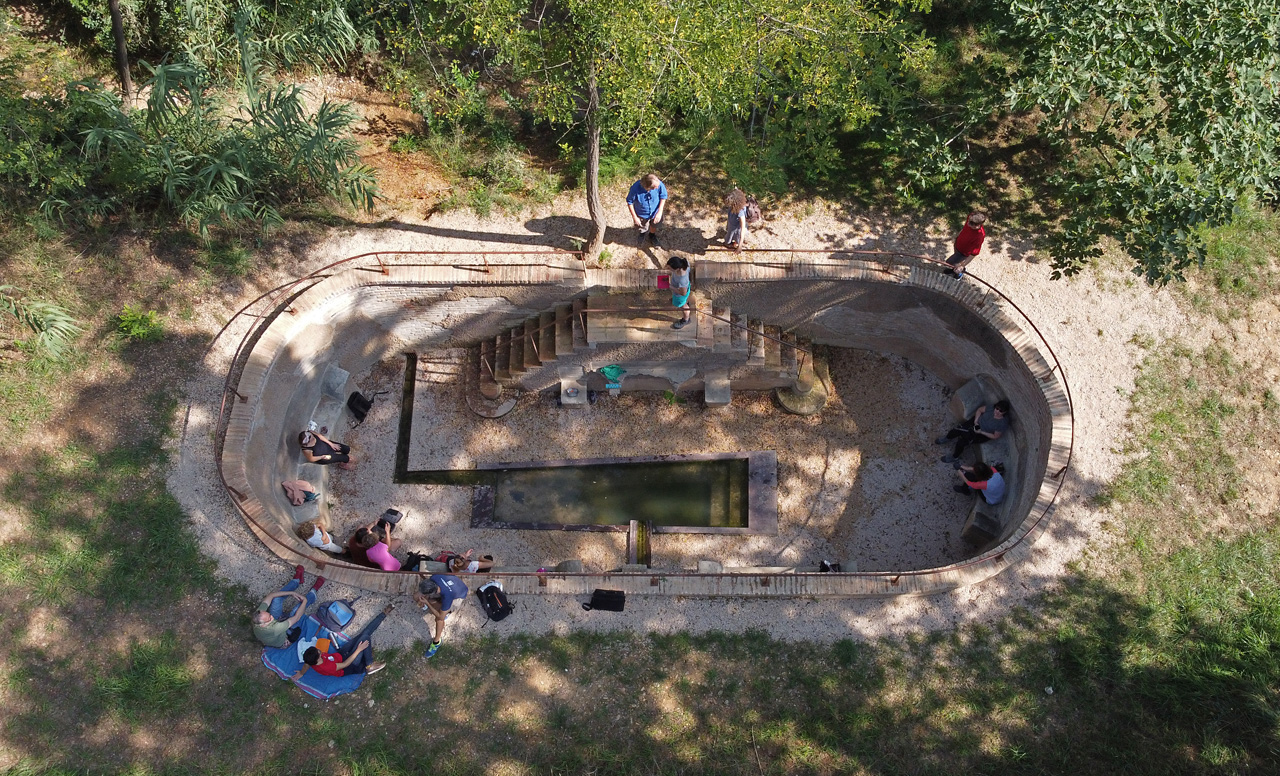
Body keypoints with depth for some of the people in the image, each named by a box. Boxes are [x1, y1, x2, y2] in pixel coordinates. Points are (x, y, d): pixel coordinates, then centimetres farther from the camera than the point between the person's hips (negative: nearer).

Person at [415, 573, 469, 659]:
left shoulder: (447, 597, -45)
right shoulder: (434, 577, -35)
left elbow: (441, 617, -31)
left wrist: (427, 603, -36)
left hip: (458, 596, -6)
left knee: (439, 618, -29)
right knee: (416, 597, -7)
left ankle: (436, 642, -4)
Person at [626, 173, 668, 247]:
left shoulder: (659, 184, -35)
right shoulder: (636, 188, -39)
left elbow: (663, 197, -14)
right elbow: (630, 202, -21)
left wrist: (660, 212, -19)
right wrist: (634, 217, -16)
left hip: (655, 213, 2)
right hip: (641, 214, -2)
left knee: (654, 225, 31)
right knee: (643, 228, 27)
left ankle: (652, 236, 65)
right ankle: (642, 233, 65)